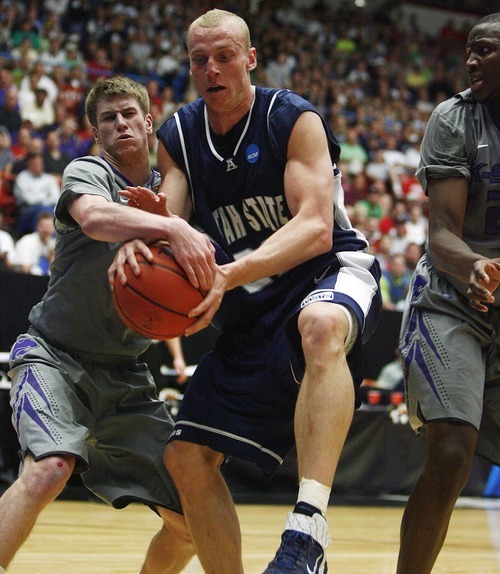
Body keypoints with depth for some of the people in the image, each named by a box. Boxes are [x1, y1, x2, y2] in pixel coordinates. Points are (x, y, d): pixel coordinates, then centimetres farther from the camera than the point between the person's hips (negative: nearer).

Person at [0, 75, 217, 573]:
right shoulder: (86, 172, -8)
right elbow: (94, 217, -34)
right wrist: (171, 228, -49)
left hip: (125, 374, 6)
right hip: (56, 357, -5)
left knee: (192, 522, 1)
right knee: (49, 469, -35)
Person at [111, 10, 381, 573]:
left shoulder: (293, 119, -13)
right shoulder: (178, 135, 4)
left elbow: (316, 228, -25)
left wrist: (232, 274, -41)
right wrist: (142, 234, -32)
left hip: (329, 270, -6)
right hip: (252, 309, 7)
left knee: (321, 325, -44)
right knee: (187, 456, -1)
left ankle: (308, 528, -53)